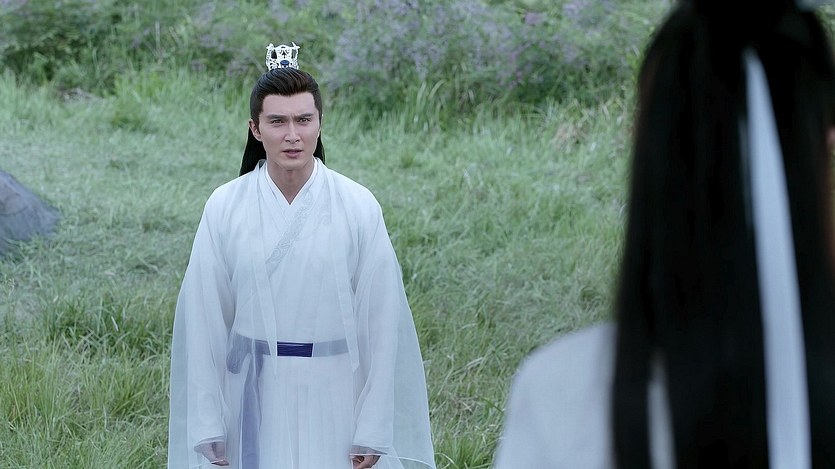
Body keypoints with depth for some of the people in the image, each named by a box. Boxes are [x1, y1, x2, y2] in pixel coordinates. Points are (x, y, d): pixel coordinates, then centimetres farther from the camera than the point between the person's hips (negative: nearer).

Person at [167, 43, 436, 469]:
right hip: (255, 401, 1)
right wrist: (208, 426, 1)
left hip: (333, 401, -1)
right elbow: (204, 322, 2)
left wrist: (373, 431, -4)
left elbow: (381, 322, -3)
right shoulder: (224, 209, -3)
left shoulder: (358, 208, -6)